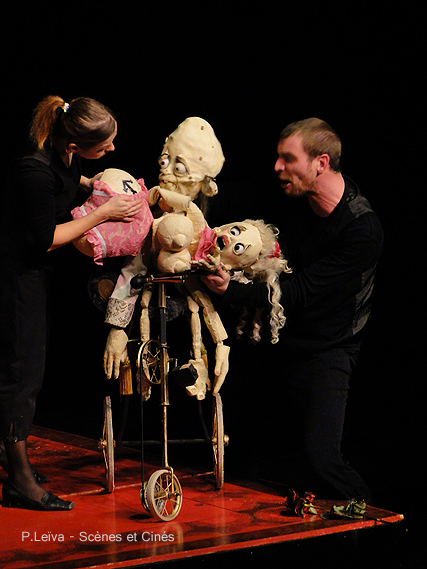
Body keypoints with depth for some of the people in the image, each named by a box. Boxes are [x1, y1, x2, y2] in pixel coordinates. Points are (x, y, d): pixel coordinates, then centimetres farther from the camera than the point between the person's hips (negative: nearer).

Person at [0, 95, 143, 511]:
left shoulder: (63, 158, -6)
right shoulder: (35, 171, -31)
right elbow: (46, 240, -22)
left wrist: (89, 183, 3)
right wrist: (103, 214, -18)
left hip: (35, 269, 9)